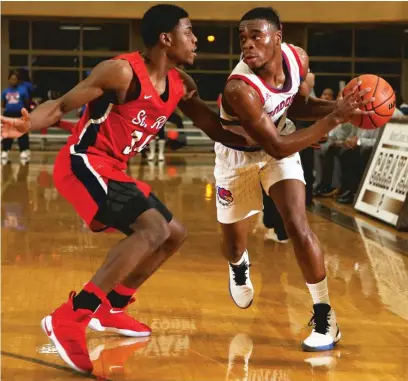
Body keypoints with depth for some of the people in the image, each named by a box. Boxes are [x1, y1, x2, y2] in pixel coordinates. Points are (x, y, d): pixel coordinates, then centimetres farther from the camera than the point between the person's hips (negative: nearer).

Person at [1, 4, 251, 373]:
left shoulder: (181, 85, 6)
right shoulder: (123, 71, -19)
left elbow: (216, 130, 17)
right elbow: (62, 105, -18)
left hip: (112, 168, 10)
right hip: (82, 163, -10)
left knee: (173, 235, 18)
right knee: (153, 229, -26)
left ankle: (111, 308, 28)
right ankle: (68, 319, -27)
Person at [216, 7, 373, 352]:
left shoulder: (297, 58, -20)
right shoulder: (240, 88, -38)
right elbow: (277, 148, -35)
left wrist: (339, 106, -17)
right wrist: (335, 118, -38)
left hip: (278, 145, 3)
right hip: (237, 156, -2)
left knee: (297, 225, -17)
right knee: (233, 245, 13)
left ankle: (325, 317, -4)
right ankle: (240, 268, 54)